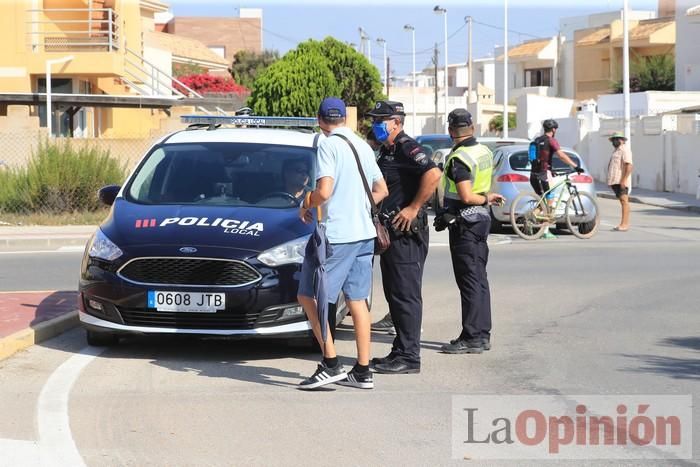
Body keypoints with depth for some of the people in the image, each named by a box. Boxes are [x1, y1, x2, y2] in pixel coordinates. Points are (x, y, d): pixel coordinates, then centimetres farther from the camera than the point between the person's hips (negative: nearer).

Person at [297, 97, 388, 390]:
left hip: (336, 234, -8)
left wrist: (306, 206, -2)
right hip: (364, 233, 8)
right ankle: (362, 372, 8)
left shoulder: (328, 146, -10)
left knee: (308, 296, -1)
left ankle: (330, 364, -8)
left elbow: (324, 191, -20)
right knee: (358, 301, 9)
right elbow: (381, 190, 21)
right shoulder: (363, 146, 14)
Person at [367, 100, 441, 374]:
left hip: (406, 234, -10)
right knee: (394, 295, 14)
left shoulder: (406, 148, -14)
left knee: (406, 295, -7)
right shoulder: (386, 151, 17)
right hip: (390, 234, 10)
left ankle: (409, 357, -5)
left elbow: (433, 174, -30)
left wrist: (414, 208, -24)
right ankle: (400, 351, 20)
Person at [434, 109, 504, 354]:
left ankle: (471, 338, -5)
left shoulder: (458, 158, -18)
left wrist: (485, 199, -8)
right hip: (481, 218, 8)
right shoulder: (485, 152, 9)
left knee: (469, 281, -6)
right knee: (479, 279, 12)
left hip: (464, 223, -8)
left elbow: (465, 197, -22)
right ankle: (482, 334, 16)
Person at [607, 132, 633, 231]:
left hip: (621, 181, -10)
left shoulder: (625, 150, -9)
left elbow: (629, 166, -19)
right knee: (622, 201, 10)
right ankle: (623, 224, 11)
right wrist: (610, 180, 20)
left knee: (624, 200, -13)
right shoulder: (616, 150, 22)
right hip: (615, 181, 10)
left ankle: (625, 224, -19)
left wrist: (624, 180, -26)